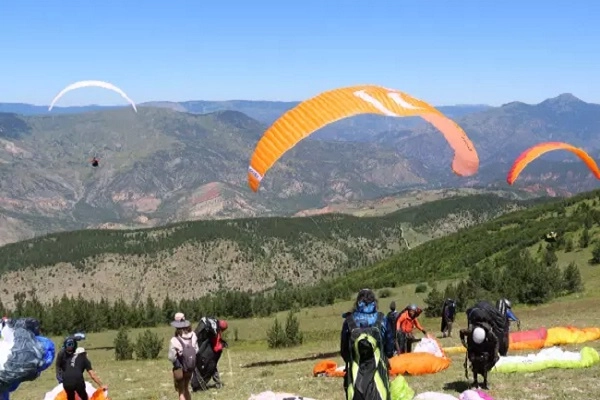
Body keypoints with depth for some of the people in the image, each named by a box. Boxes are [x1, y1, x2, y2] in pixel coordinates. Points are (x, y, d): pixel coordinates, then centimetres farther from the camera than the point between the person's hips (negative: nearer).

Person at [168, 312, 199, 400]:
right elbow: (196, 350, -4)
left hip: (180, 369, -4)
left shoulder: (174, 340, -23)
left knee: (181, 392, 11)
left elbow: (171, 357, -19)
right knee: (186, 389, 25)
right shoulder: (193, 336, -11)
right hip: (190, 367, 4)